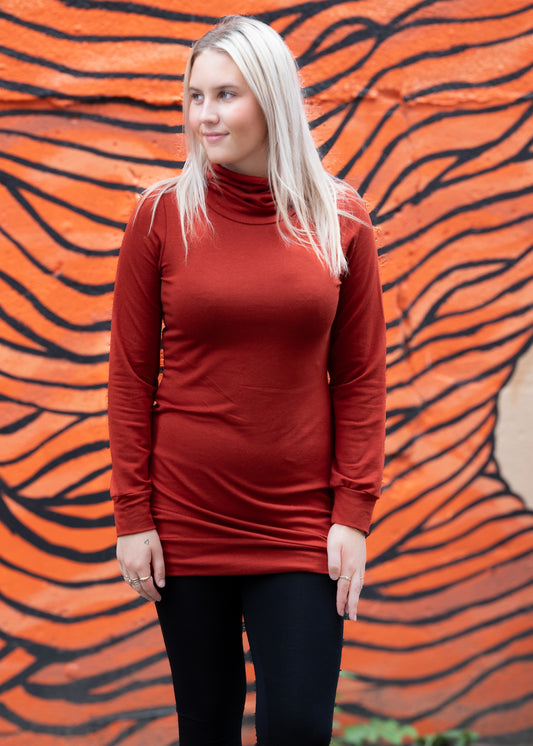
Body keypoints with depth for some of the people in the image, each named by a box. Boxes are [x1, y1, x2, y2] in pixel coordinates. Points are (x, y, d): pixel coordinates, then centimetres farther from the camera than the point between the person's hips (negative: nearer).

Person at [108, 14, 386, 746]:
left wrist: (353, 514, -4)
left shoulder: (340, 220, -1)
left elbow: (361, 377, 2)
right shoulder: (162, 215, -3)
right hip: (185, 522, 0)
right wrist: (133, 515, -3)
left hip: (299, 526, 0)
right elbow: (130, 374, 0)